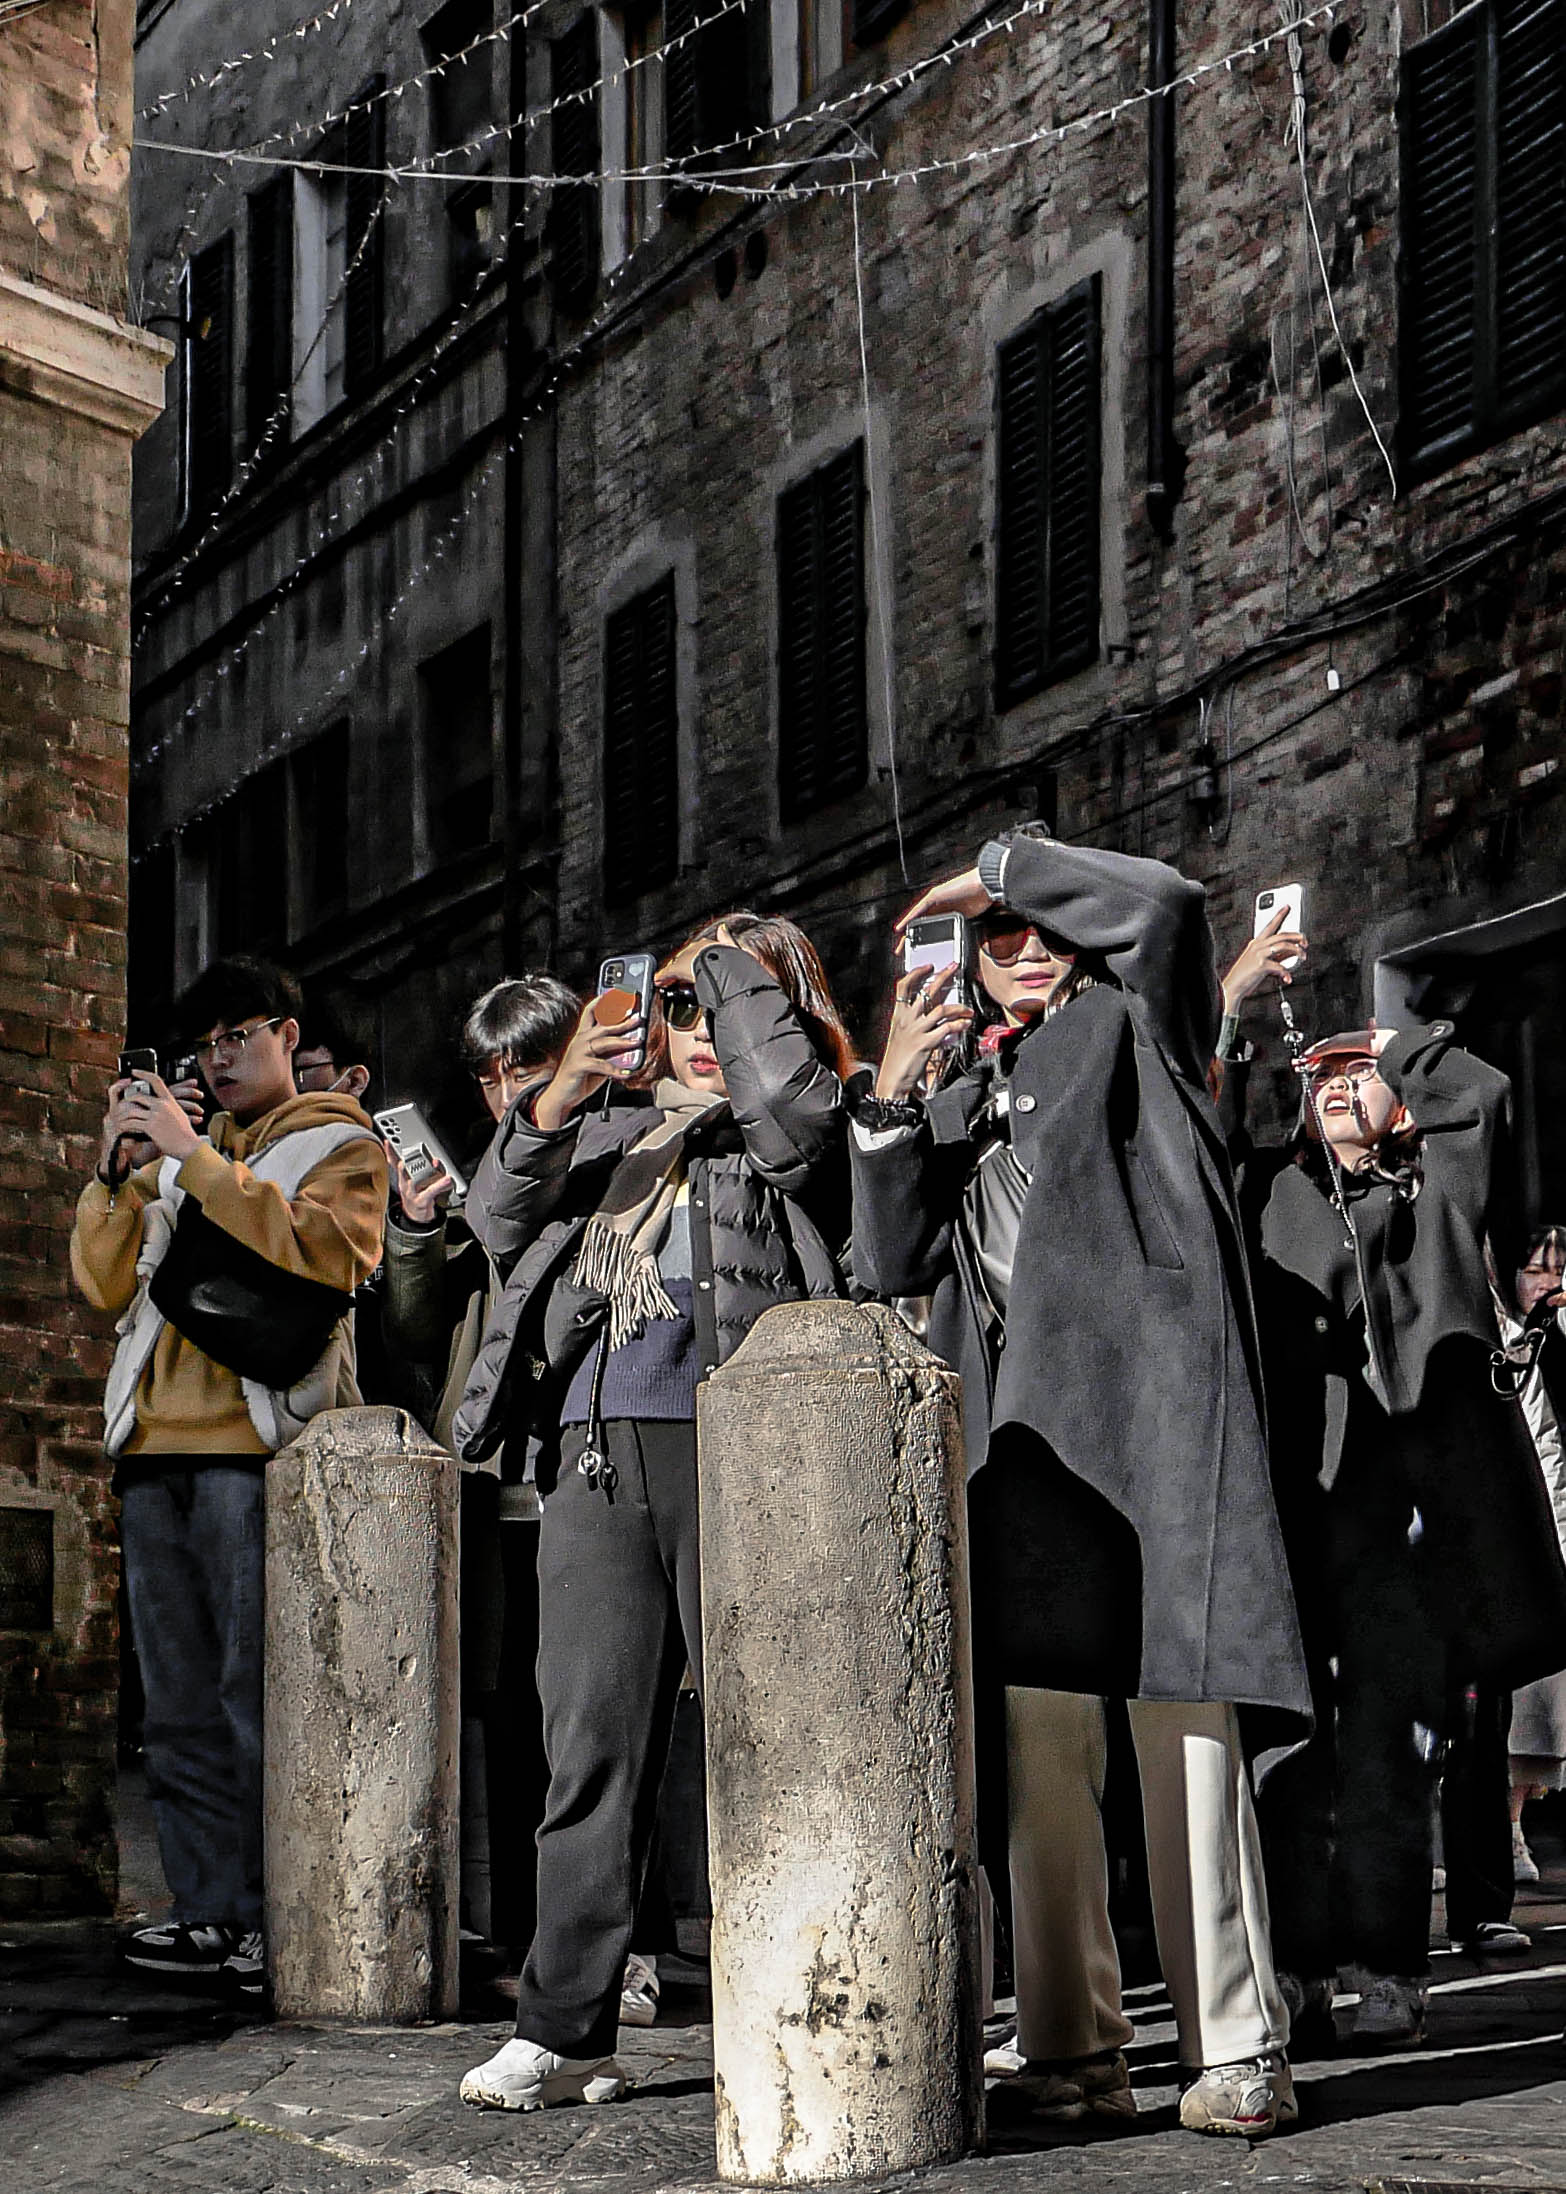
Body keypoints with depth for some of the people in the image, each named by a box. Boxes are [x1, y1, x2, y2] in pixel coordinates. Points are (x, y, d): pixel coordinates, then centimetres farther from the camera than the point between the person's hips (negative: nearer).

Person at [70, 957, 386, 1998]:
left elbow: (323, 1252, -12)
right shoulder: (181, 1157, 26)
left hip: (256, 1443, -6)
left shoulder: (339, 1146, 9)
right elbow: (105, 1284, 16)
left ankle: (278, 1918, -6)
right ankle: (211, 1910, 8)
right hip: (157, 1448, 6)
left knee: (260, 1693, -9)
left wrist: (194, 1156, -13)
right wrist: (120, 1167, 1)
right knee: (182, 1703, 4)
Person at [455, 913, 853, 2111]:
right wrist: (558, 1100, -1)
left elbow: (789, 1090, -13)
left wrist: (739, 966, 3)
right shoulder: (610, 1134, 25)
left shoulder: (791, 1129, 10)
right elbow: (500, 1219, 14)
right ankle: (566, 2032, 6)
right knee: (593, 1744, 3)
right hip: (598, 1458, 5)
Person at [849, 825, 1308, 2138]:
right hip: (1016, 1443, 5)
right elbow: (895, 1265, 15)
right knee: (1037, 1748, 2)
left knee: (1182, 1727, -9)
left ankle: (1237, 2050, -8)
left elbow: (1166, 900, -7)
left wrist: (1006, 863, 4)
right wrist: (891, 1095, 5)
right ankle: (1071, 2044, 7)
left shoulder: (1133, 1032, 12)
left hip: (1145, 1421, -5)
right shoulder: (966, 1104, 25)